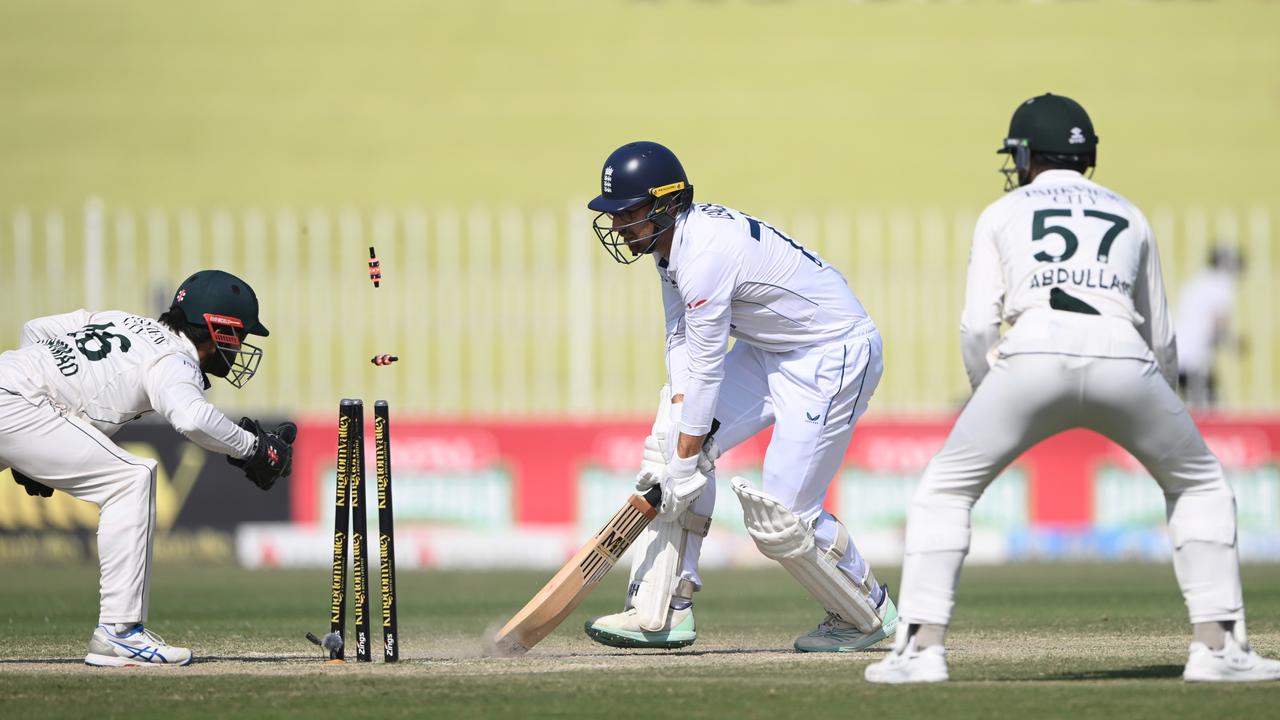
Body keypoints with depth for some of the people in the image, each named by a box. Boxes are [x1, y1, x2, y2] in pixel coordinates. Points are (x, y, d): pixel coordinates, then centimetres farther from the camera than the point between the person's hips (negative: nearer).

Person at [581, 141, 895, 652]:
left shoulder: (706, 254, -29)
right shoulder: (670, 237, 1)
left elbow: (705, 367, -27)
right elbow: (682, 339, 4)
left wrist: (686, 462, -23)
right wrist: (677, 406, -12)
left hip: (835, 356, -10)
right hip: (769, 352, 10)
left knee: (780, 521, -11)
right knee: (677, 438, -5)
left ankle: (867, 614, 15)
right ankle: (662, 611, -4)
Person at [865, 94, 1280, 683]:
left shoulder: (1001, 214, 24)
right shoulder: (1129, 216, 30)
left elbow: (978, 326, 11)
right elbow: (1161, 341, 30)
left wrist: (990, 400, 25)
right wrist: (1158, 417, 46)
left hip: (1032, 355, -1)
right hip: (1124, 360, 2)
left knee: (944, 492, 16)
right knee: (1201, 486, 23)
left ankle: (921, 648, 4)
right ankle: (1217, 646, 11)